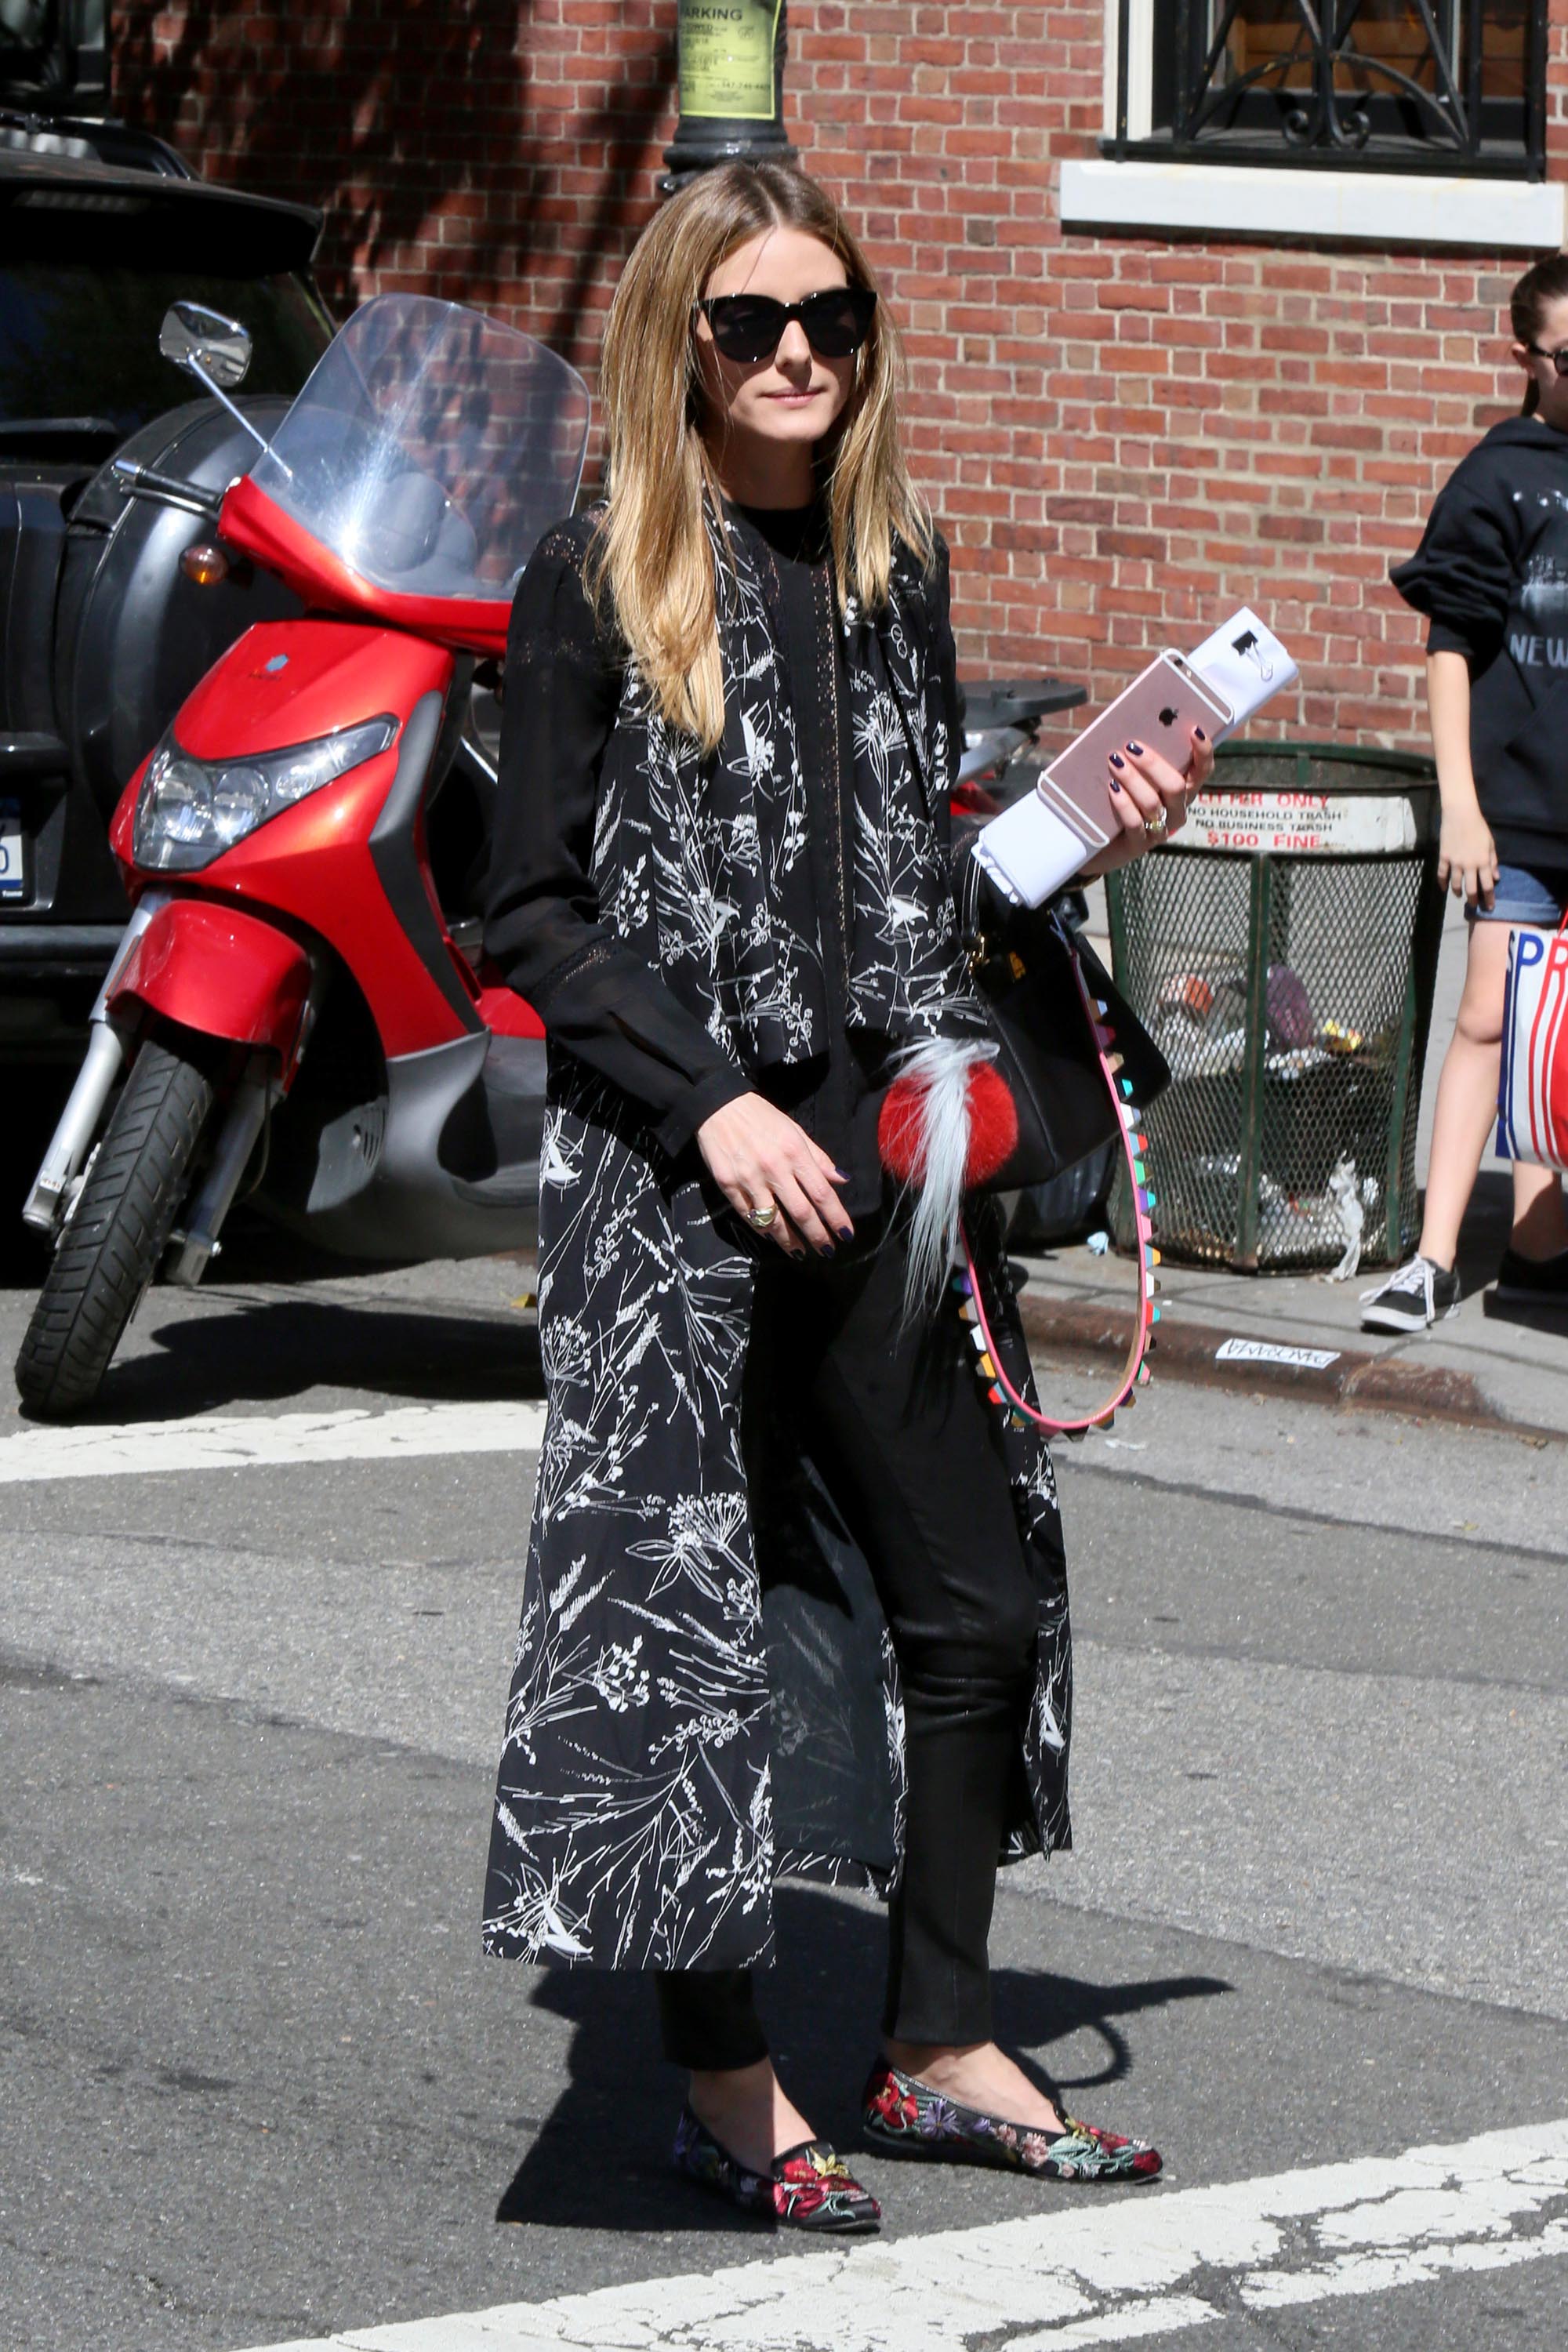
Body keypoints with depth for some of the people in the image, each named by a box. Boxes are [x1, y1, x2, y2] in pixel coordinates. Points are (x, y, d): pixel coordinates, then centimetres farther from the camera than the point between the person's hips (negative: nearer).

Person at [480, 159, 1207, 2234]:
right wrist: (715, 1107, -17)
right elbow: (535, 916, -8)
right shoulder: (599, 585, -6)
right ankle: (722, 2078, 8)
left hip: (874, 1142, 6)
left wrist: (1089, 830, 2)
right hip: (667, 1168, -6)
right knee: (681, 1595, -2)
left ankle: (942, 2047, 19)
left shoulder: (896, 568, 11)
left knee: (975, 1598, 7)